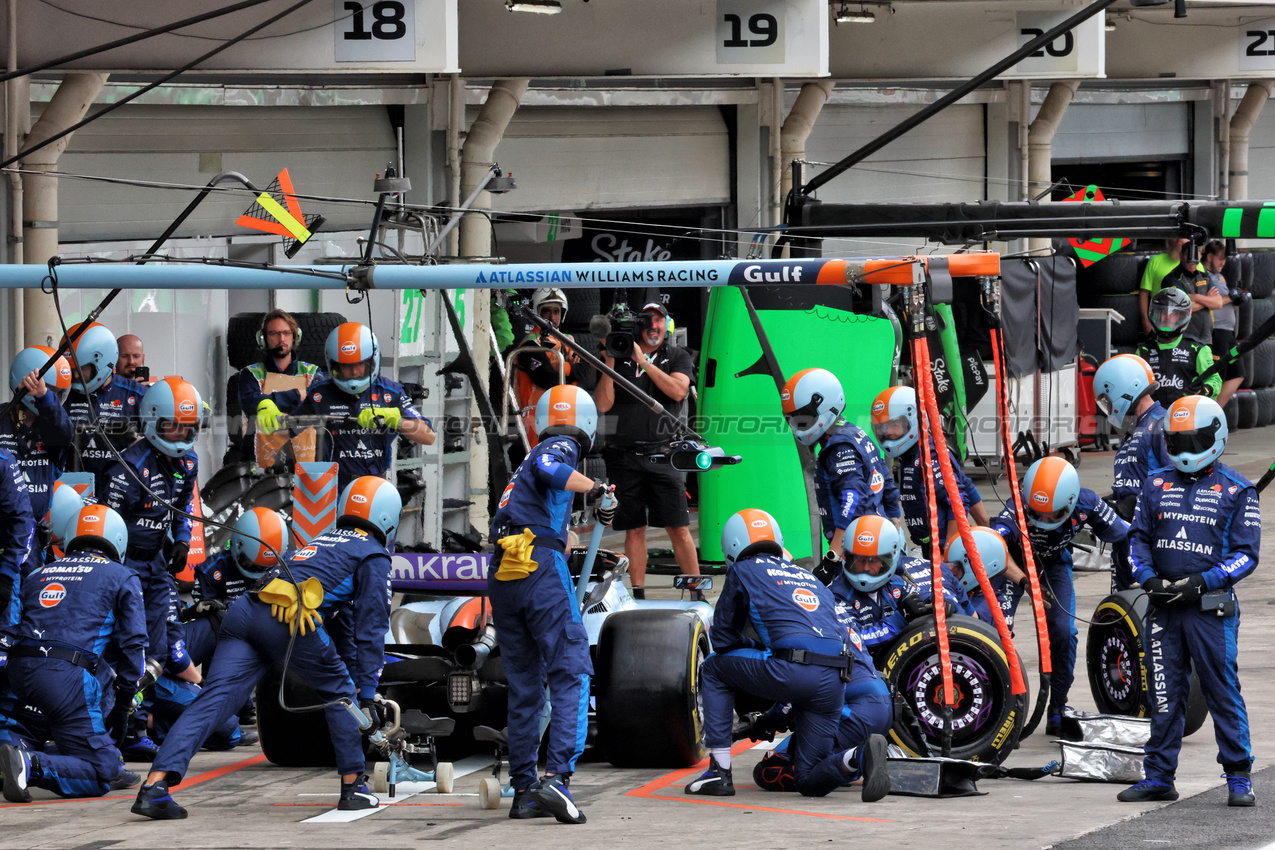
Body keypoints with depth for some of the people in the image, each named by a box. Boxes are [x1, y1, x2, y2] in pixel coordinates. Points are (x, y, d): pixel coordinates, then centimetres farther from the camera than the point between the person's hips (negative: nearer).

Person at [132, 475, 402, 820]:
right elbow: (370, 629, 11)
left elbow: (342, 620, 47)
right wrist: (367, 693, 14)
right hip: (290, 621, -6)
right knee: (341, 694, 18)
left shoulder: (323, 540, 39)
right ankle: (353, 788, 20)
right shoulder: (374, 557, 16)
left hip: (244, 610, 6)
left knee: (214, 699, -7)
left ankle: (155, 786, -23)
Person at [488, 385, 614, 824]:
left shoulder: (525, 461, 28)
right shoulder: (562, 447, 5)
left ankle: (523, 791, 10)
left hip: (501, 575, 8)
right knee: (571, 674, -10)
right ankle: (557, 776, -25)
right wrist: (595, 488, -19)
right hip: (540, 566, -8)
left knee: (524, 687, 11)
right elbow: (549, 468, -18)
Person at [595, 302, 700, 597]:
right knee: (634, 529, 3)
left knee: (678, 528, -5)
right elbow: (603, 404, 1)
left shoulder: (677, 357, 9)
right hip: (625, 456, 1)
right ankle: (638, 595, 8)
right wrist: (610, 361, -6)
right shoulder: (619, 358, 10)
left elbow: (678, 390, -11)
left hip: (663, 454, -1)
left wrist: (643, 361, -11)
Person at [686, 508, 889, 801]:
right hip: (835, 681, 5)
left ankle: (720, 771, 13)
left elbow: (722, 639, 19)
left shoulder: (743, 571, 16)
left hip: (793, 671, -5)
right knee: (810, 780, 14)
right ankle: (859, 758, -18)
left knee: (714, 669, 22)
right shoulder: (809, 577, 33)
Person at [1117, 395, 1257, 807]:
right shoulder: (1157, 484, 13)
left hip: (1211, 607, -4)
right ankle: (1158, 776, 14)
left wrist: (1203, 582, -14)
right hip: (1163, 605, 4)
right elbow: (1139, 537, 16)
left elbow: (1246, 552, -2)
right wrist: (1148, 577, -4)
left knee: (1223, 692, -4)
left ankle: (1239, 777, 4)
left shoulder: (1237, 491, 2)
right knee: (1164, 694, 7)